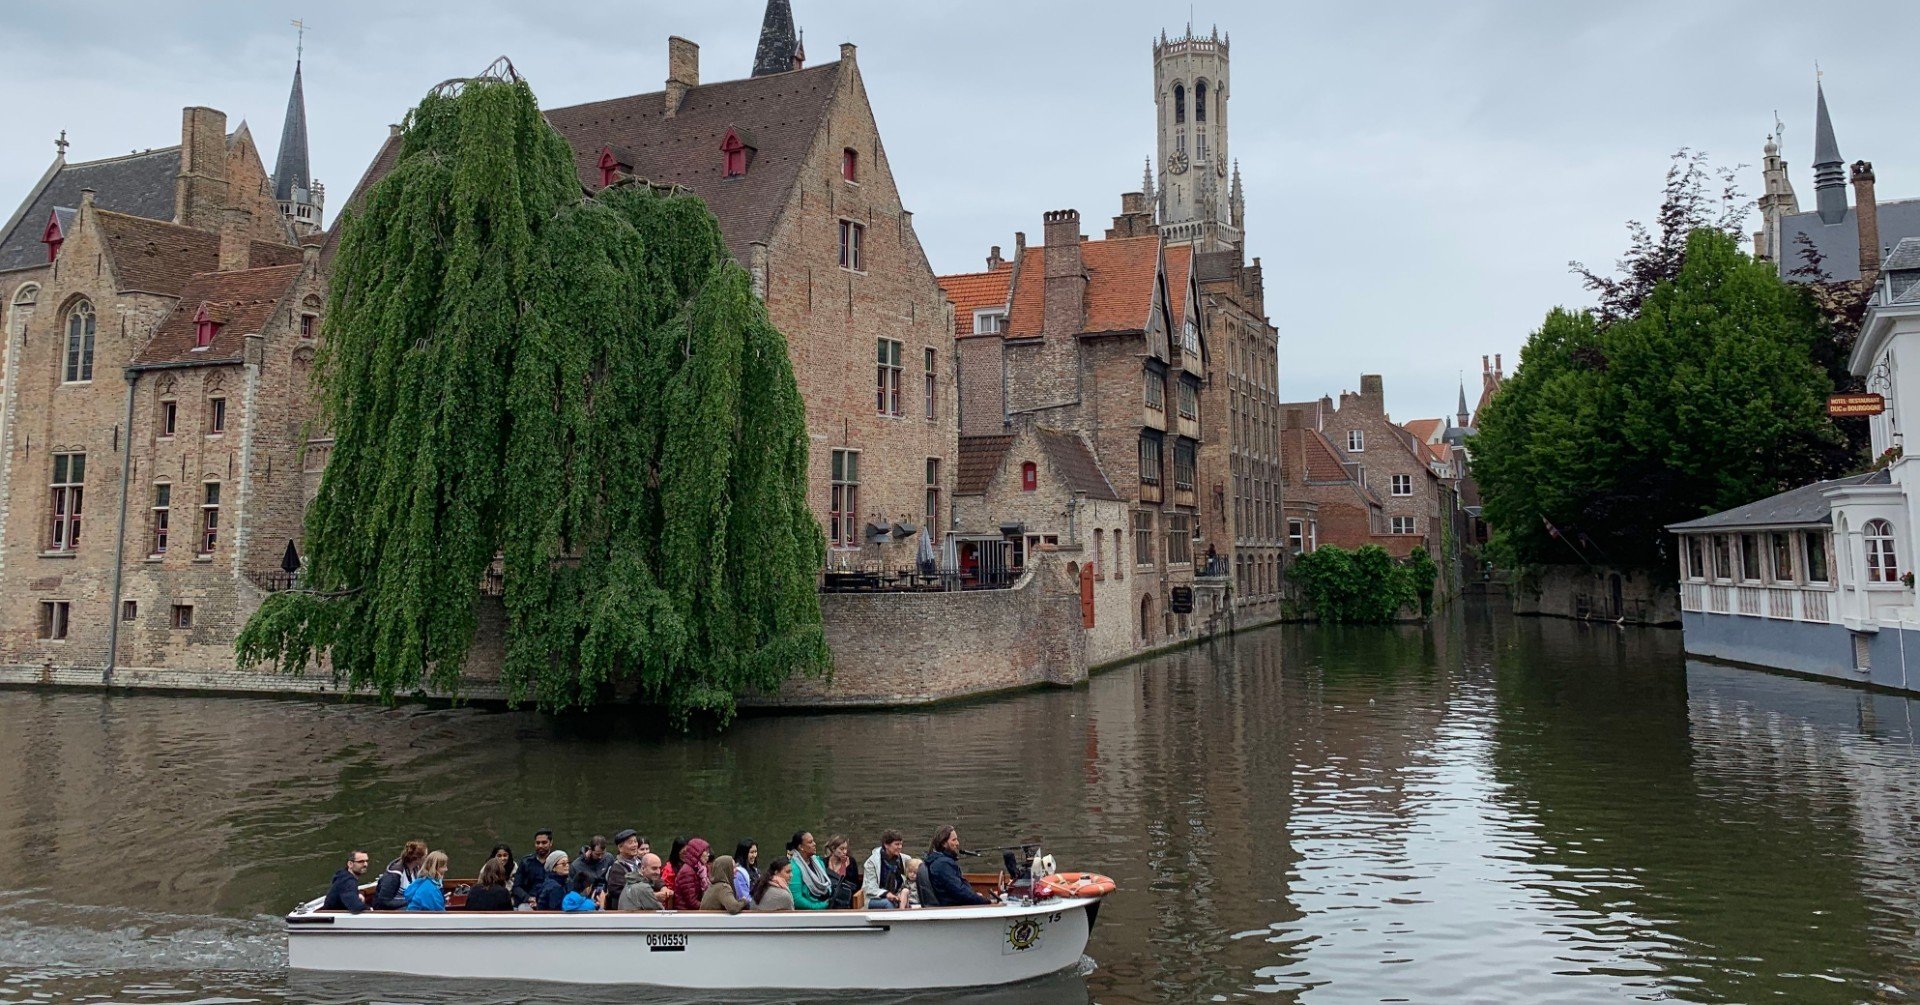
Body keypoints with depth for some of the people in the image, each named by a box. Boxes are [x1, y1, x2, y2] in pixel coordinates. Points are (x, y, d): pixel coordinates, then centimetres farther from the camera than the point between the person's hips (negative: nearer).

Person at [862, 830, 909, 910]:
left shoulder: (904, 859, 7)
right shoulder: (872, 861, -6)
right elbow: (870, 888, -11)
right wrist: (886, 894, -27)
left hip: (896, 898, 3)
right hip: (875, 899, -3)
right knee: (888, 903, -35)